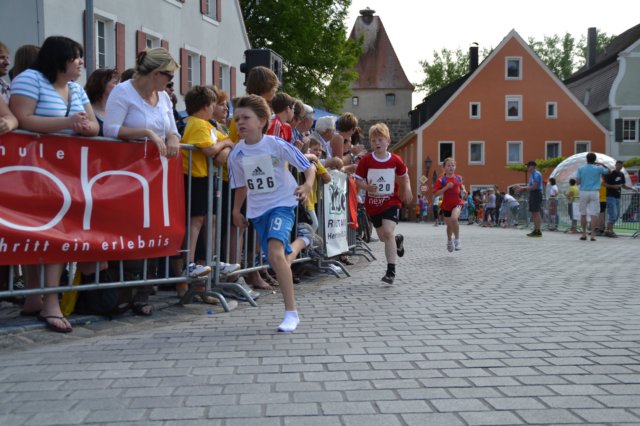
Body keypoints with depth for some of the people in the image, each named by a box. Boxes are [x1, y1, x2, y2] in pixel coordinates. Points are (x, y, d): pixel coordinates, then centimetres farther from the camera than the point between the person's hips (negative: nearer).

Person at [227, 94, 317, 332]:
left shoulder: (277, 145, -15)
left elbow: (309, 167, -9)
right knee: (277, 261, 11)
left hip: (282, 204, -5)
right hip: (257, 210, 5)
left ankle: (291, 312, -16)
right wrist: (237, 211, 11)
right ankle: (301, 239, 47)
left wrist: (307, 186, -27)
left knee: (275, 253, -27)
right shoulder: (236, 154, -3)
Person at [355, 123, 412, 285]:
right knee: (383, 237, 15)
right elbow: (358, 180, -2)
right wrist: (366, 187, -22)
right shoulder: (365, 161, -7)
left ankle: (391, 270, -13)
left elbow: (404, 176, 12)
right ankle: (398, 240, 52)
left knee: (388, 232, -19)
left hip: (391, 202, -2)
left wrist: (407, 189, -3)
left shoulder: (395, 160, -5)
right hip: (373, 203, 3)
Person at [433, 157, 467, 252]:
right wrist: (446, 187, -24)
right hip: (446, 205, 0)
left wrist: (463, 190, 2)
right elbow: (436, 193, -14)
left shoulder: (459, 178, 0)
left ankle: (457, 240, -13)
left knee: (454, 218, -29)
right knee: (449, 225, 14)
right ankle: (449, 241, 44)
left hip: (457, 203, 0)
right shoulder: (441, 180, -10)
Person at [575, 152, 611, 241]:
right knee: (594, 214, -2)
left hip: (583, 192, 1)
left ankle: (584, 234, 11)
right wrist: (601, 164, 18)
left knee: (583, 214, 10)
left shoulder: (580, 169, -1)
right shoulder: (598, 168, 0)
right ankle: (592, 235, -8)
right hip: (594, 193, -1)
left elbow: (577, 182, -4)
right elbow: (609, 171, 17)